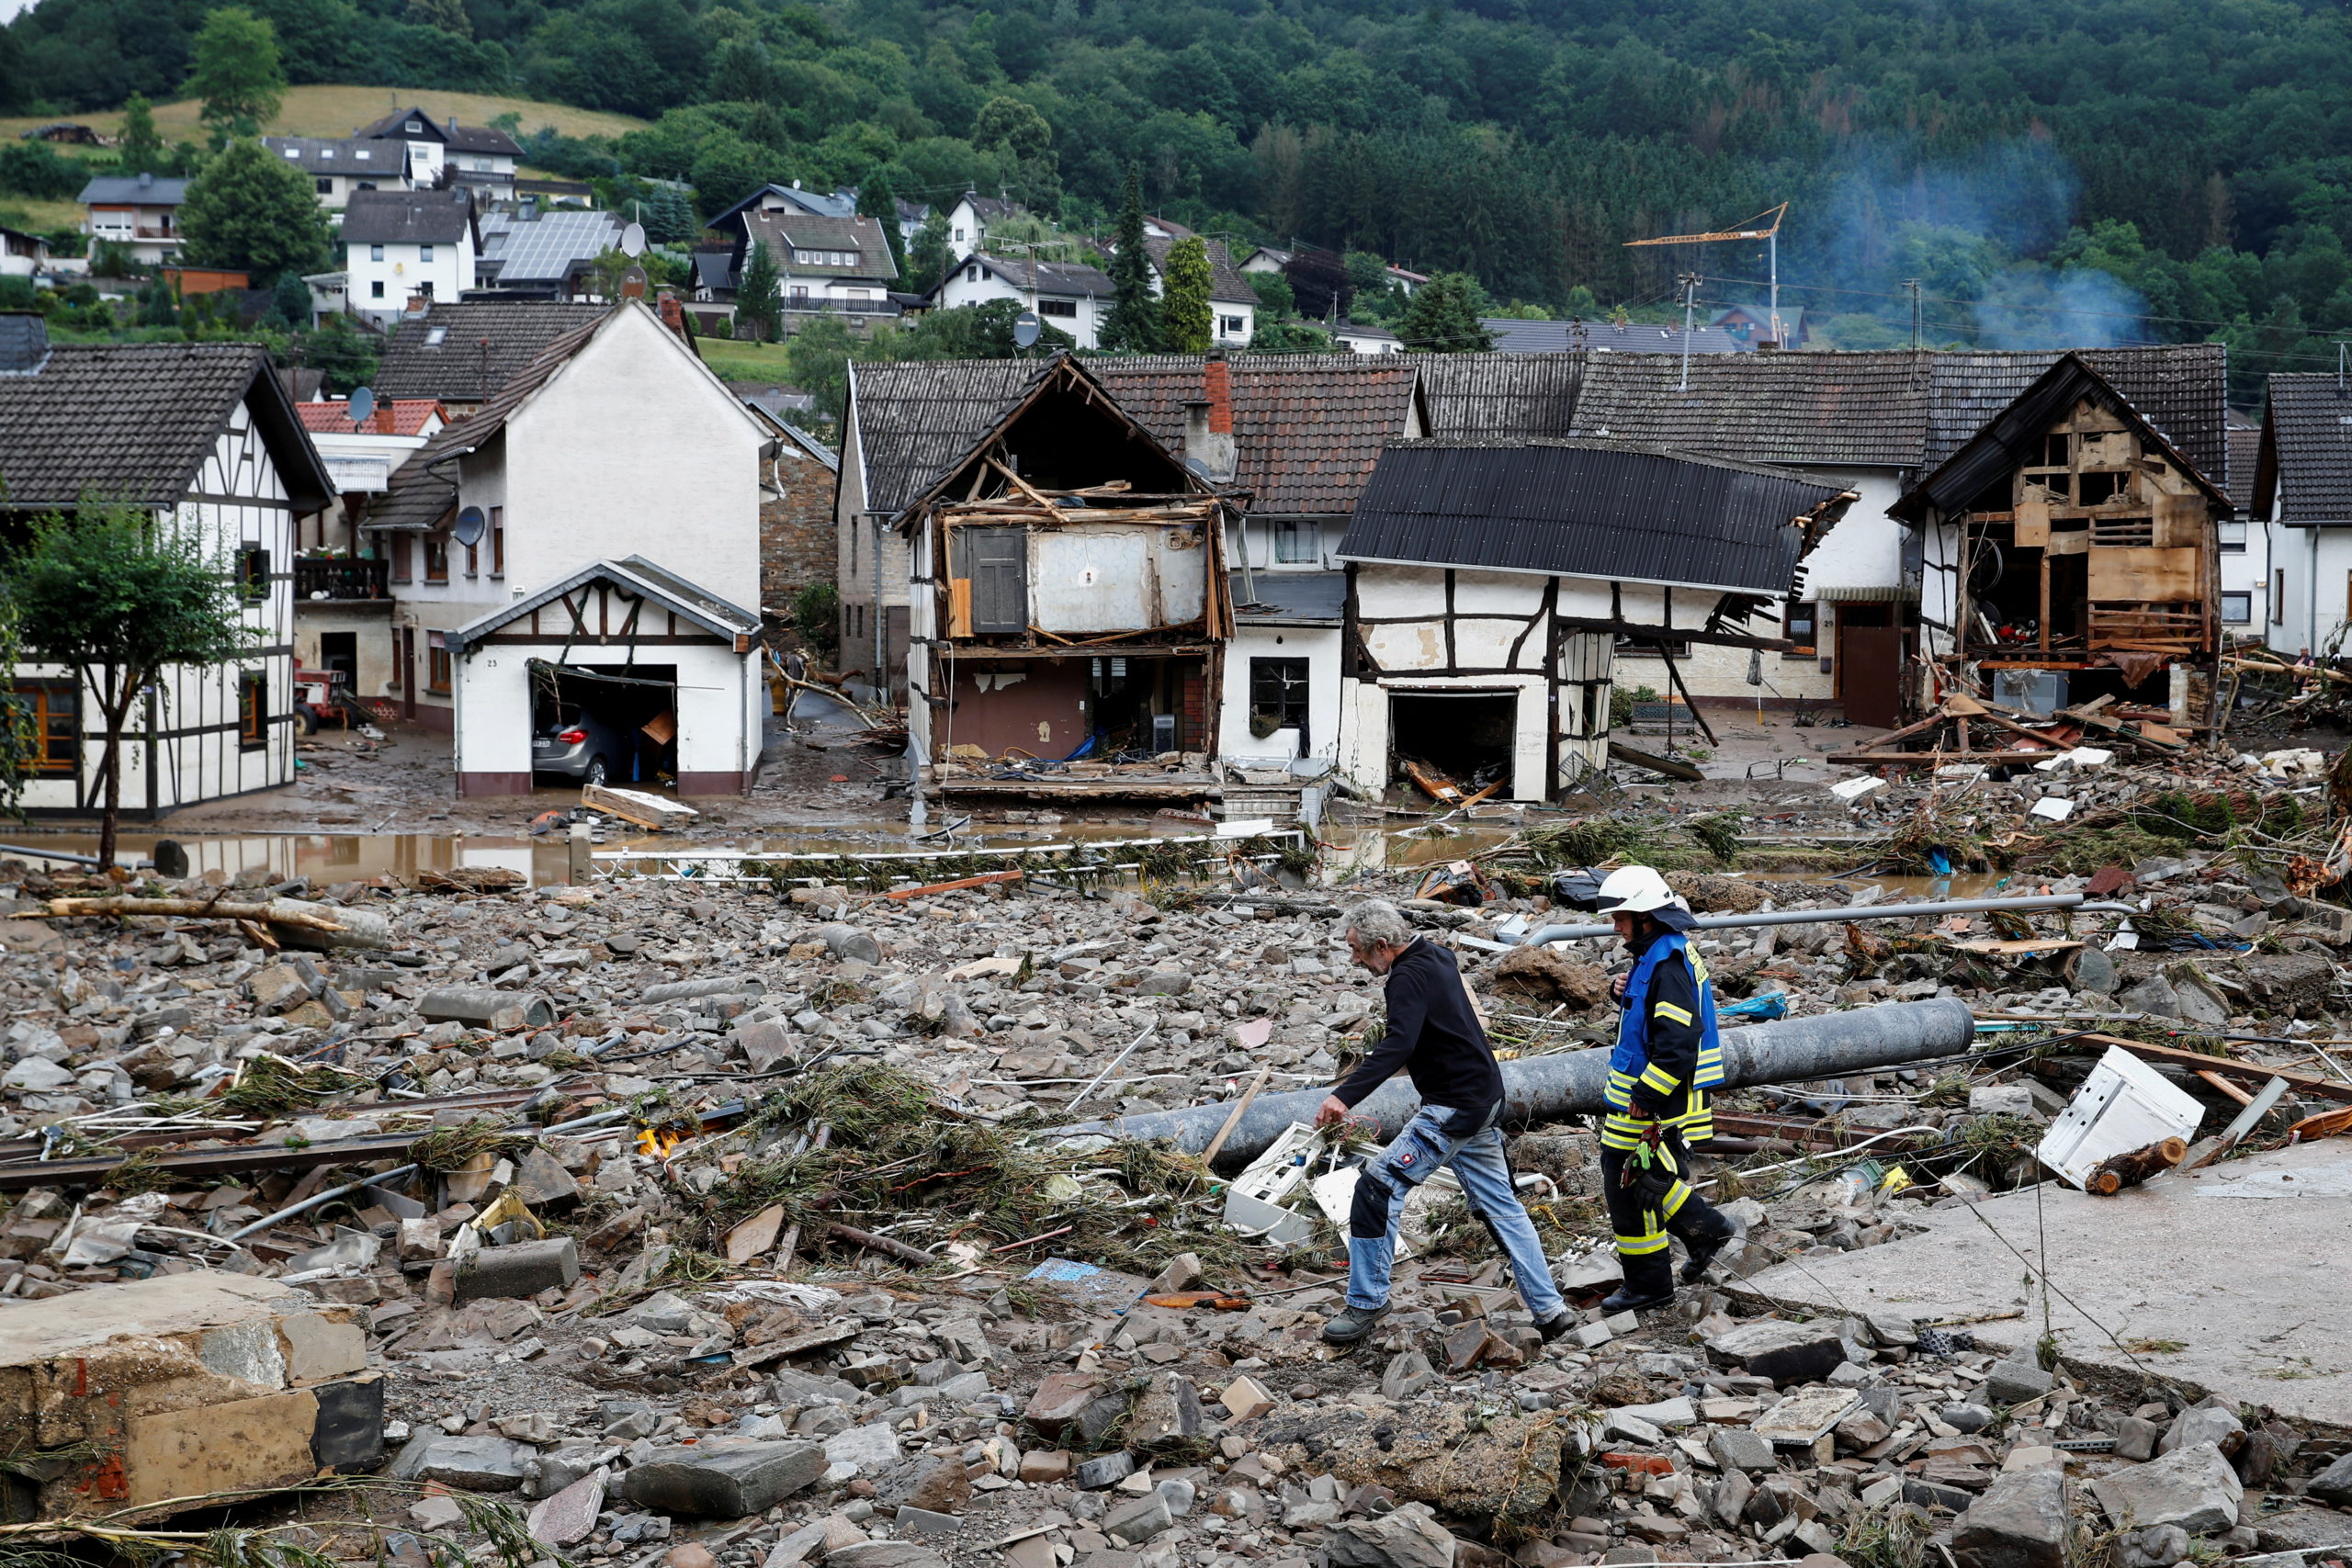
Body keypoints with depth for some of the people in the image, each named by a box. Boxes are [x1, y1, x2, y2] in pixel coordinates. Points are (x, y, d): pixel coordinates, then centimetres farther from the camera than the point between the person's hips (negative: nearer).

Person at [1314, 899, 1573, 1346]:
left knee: (1378, 1187, -10)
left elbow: (1397, 1046, -36)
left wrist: (1345, 1096, -46)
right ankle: (1550, 1309, 16)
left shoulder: (1409, 978, -20)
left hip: (1452, 1109, -11)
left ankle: (1366, 1304, -4)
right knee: (1499, 1205, 14)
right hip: (1485, 1101, 11)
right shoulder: (1437, 958, 9)